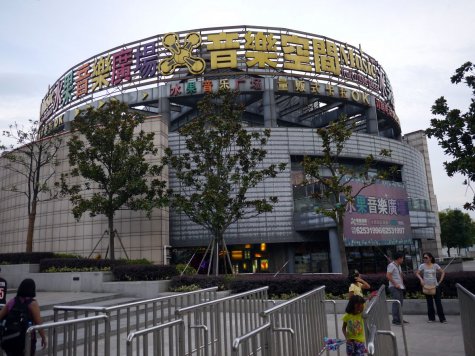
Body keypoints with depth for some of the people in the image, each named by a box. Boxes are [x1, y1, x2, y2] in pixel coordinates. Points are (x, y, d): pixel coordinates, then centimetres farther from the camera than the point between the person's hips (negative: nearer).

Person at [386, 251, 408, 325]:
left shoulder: (398, 266, 17)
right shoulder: (391, 265, -12)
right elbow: (388, 276, -19)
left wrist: (402, 284, 14)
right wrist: (395, 284, -17)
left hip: (400, 287, 9)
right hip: (394, 287, -9)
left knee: (400, 302, 11)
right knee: (396, 303, -11)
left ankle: (399, 319, 19)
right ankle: (395, 320, -9)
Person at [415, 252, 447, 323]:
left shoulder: (435, 265, -2)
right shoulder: (422, 265, -3)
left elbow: (443, 272, 3)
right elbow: (417, 273, 0)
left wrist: (440, 281, -4)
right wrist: (421, 279, -16)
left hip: (435, 286, 0)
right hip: (427, 286, 0)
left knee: (438, 302, -1)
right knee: (429, 303, 7)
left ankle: (442, 318, 6)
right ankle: (431, 318, 16)